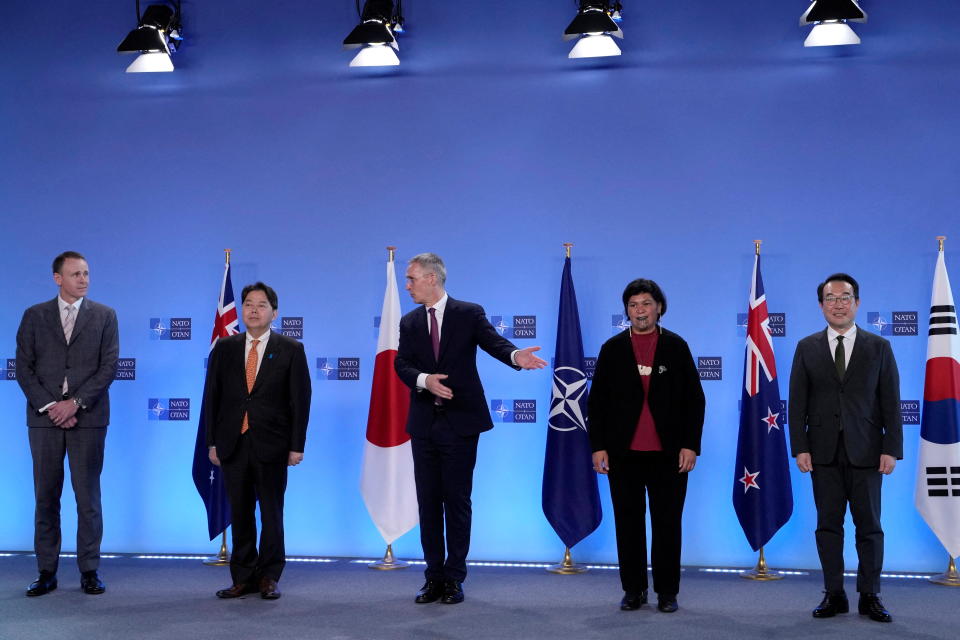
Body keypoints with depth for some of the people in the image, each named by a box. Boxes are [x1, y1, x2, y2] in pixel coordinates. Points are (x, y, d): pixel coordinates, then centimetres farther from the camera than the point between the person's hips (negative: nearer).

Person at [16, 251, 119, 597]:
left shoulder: (105, 316, 7)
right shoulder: (34, 316, 9)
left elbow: (109, 366, -1)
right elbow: (24, 367, 4)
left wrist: (75, 403, -10)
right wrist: (48, 406, -8)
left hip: (88, 418, -1)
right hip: (44, 417, 1)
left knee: (88, 496, 1)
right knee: (46, 497, 4)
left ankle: (89, 571, 8)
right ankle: (47, 571, 11)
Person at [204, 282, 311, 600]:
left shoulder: (291, 350, 2)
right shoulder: (224, 348, 9)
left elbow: (300, 401, -1)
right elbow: (211, 397, 9)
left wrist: (297, 445, -6)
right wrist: (212, 442, 3)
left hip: (272, 446, -2)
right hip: (233, 444, 2)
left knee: (271, 514, 4)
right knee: (240, 514, 7)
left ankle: (269, 577, 14)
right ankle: (243, 577, 15)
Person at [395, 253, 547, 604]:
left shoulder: (469, 313, -1)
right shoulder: (409, 322, 9)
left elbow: (493, 342, -15)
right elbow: (402, 364, -1)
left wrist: (515, 355, -37)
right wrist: (425, 380, -22)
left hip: (460, 421, -4)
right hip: (424, 423, 4)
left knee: (457, 500, 2)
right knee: (428, 501, 8)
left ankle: (454, 578, 11)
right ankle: (434, 576, 17)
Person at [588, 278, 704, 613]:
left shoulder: (676, 347, 6)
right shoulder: (612, 349, 7)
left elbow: (694, 400, 4)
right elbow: (597, 401, 6)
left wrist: (690, 445, -4)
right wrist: (598, 446, -1)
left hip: (669, 453, -1)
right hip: (623, 453, 1)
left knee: (667, 524, 4)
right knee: (628, 524, 6)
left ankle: (667, 592, 14)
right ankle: (633, 589, 17)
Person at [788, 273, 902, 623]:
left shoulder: (879, 347, 4)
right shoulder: (807, 348, 6)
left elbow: (891, 403, 2)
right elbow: (797, 402, 4)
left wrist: (891, 449, -5)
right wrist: (800, 447, -4)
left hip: (866, 451, -1)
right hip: (824, 452, 1)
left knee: (869, 525, 4)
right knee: (828, 525, 5)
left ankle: (870, 596, 13)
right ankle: (834, 595, 12)